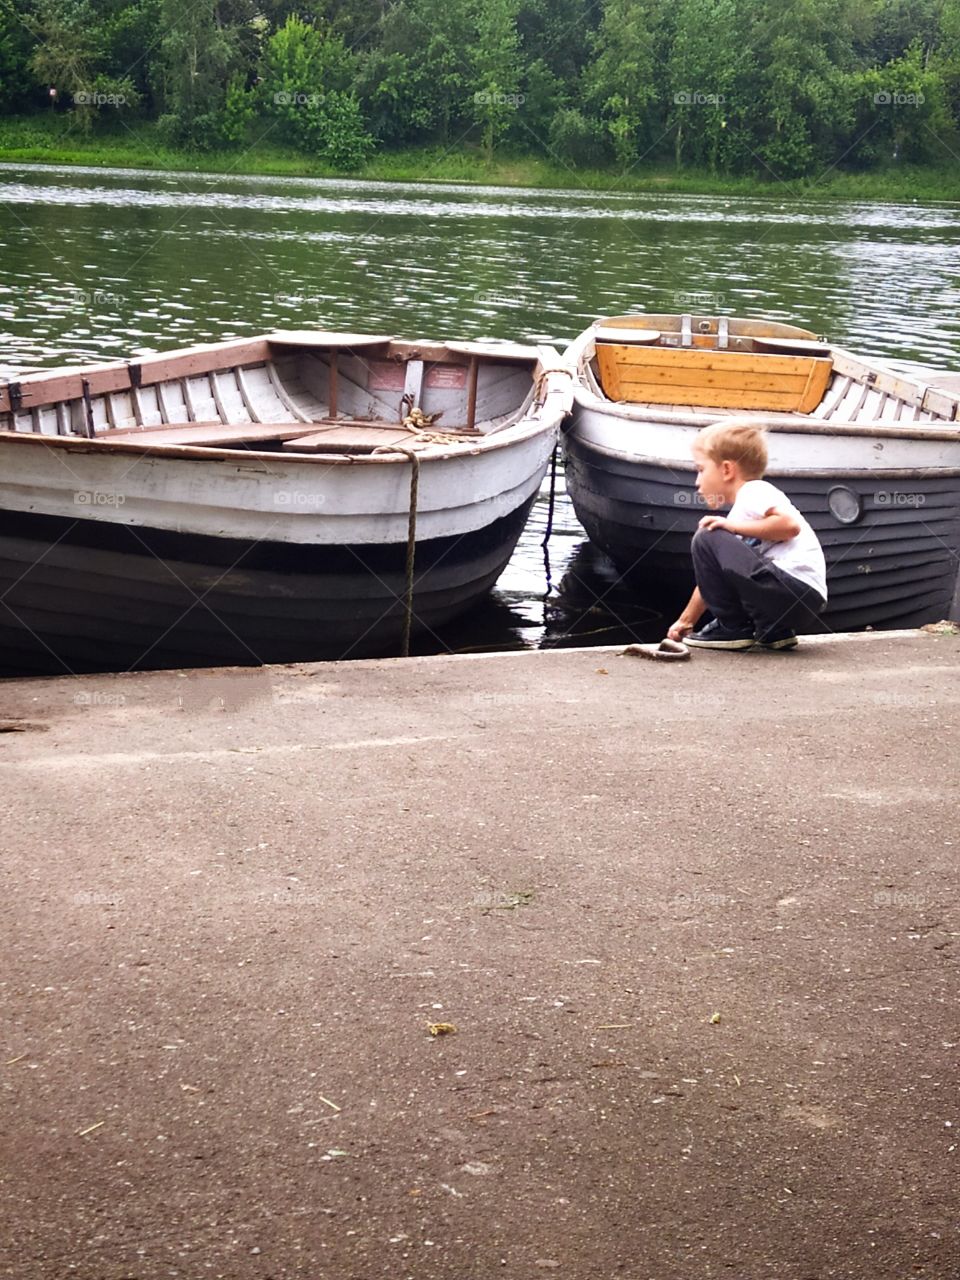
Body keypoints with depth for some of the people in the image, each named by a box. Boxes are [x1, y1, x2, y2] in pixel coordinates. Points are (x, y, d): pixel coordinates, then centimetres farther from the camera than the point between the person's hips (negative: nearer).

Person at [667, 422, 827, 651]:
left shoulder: (755, 491, -2)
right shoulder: (740, 510, 26)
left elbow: (790, 525, -21)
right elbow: (711, 579, 31)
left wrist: (733, 525, -11)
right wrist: (686, 620, 33)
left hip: (798, 588, -11)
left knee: (707, 540, -7)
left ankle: (732, 628, 1)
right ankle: (775, 630, 15)